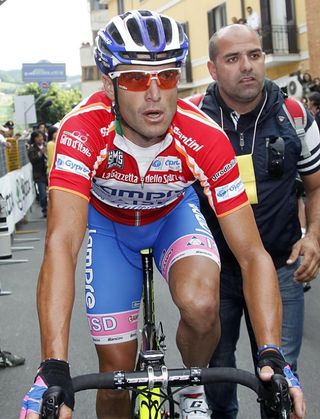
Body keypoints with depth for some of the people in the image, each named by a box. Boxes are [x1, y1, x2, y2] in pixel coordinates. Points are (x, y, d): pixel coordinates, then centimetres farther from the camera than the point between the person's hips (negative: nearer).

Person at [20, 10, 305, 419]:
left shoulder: (205, 137, -33)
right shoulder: (81, 130, -36)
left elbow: (252, 254, -31)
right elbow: (61, 244, -45)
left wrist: (271, 356, -43)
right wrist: (53, 370, -55)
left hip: (174, 212, 0)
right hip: (108, 223, 0)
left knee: (200, 304, -30)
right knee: (117, 372, -3)